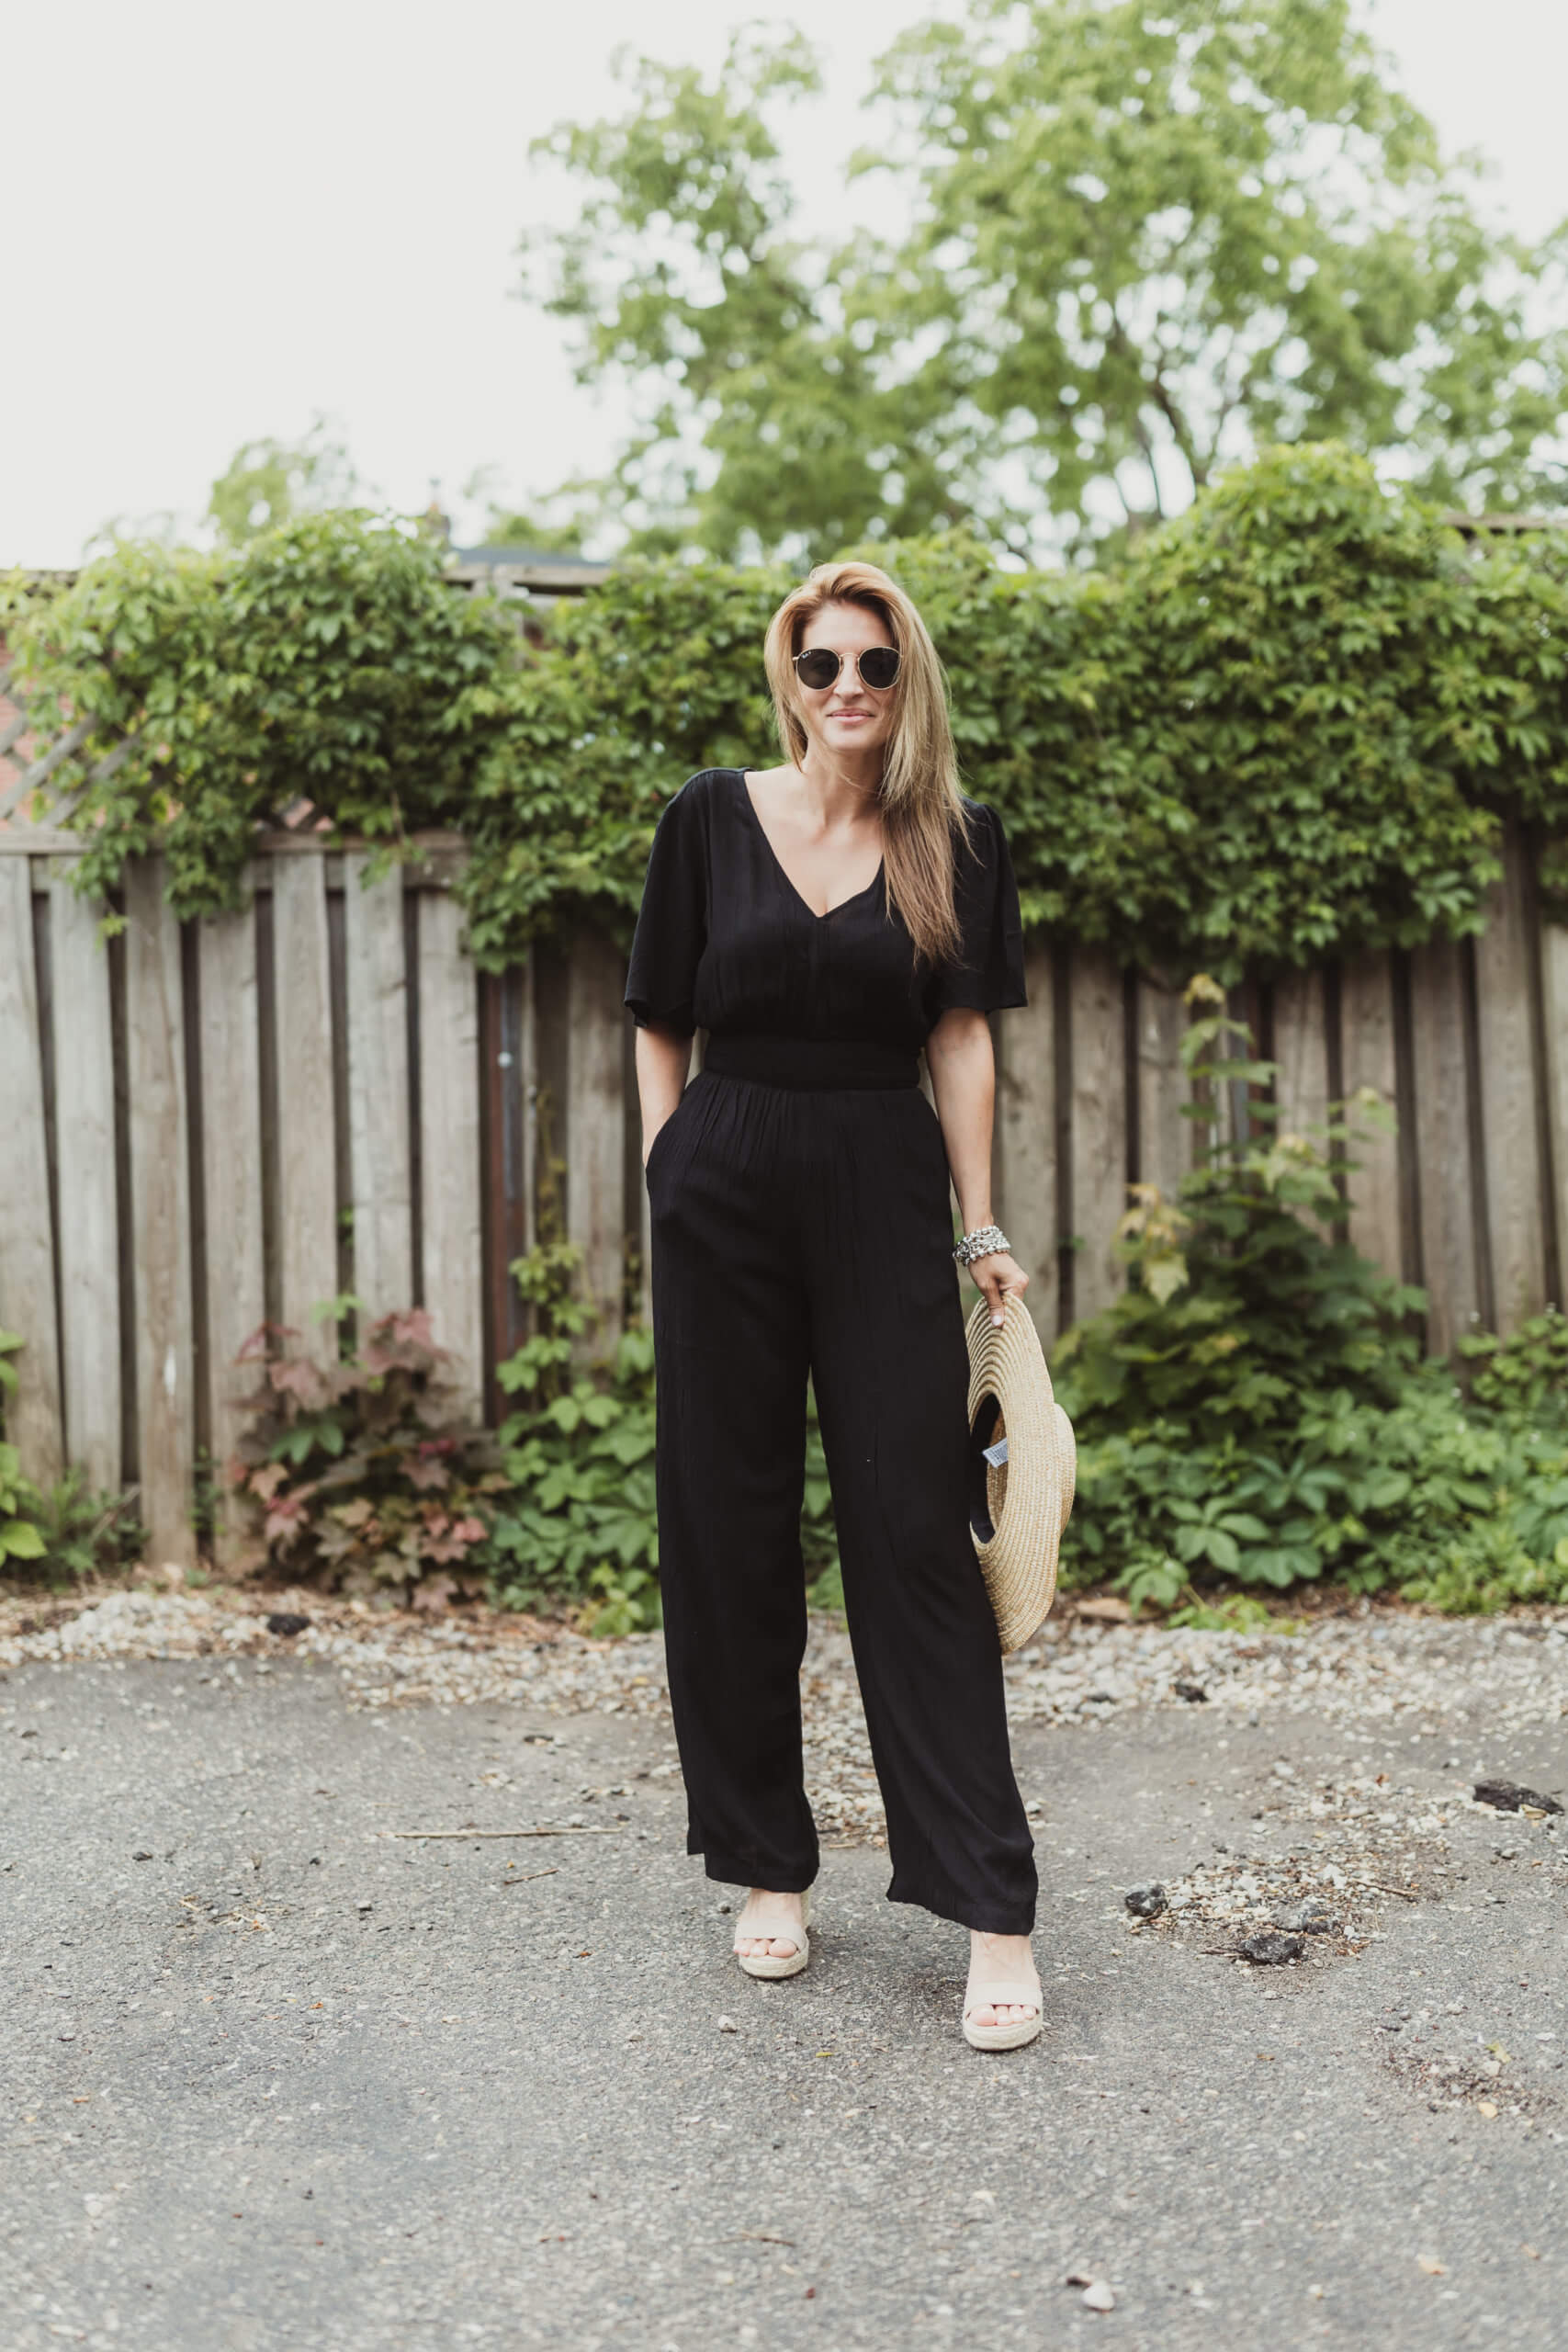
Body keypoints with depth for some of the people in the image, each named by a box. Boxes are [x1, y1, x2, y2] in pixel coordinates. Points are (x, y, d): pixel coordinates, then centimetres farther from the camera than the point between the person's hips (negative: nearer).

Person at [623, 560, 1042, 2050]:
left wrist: (984, 1230, -1)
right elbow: (660, 1031, 8)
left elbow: (962, 1040, 5)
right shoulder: (714, 818, 5)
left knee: (914, 1531, -4)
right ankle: (767, 1871, 20)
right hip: (726, 1191, 1)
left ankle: (992, 1913, 0)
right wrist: (671, 1200, 2)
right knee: (729, 1537, 5)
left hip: (885, 1195, 0)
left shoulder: (951, 842, 7)